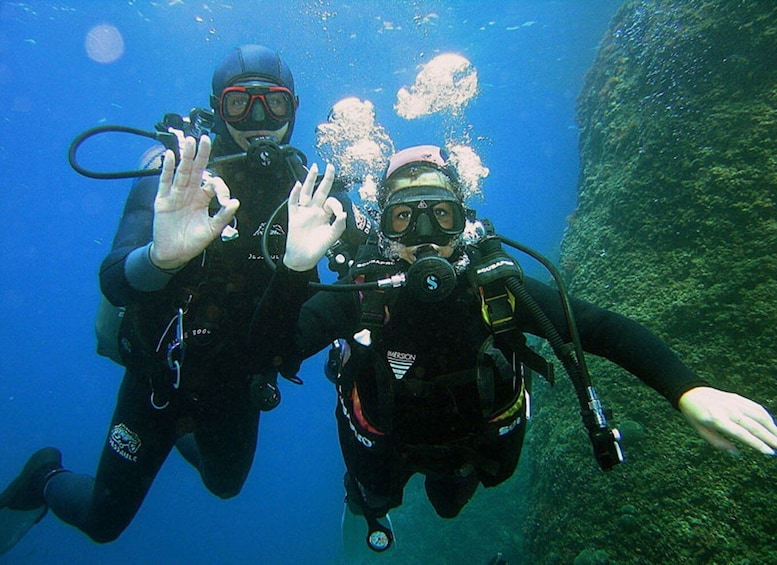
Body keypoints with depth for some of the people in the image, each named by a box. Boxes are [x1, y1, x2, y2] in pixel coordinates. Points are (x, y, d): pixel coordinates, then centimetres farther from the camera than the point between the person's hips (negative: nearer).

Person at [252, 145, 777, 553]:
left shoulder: (495, 284, -31)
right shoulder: (361, 291, -33)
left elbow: (602, 328, -30)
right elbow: (276, 347, -41)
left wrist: (691, 392, -43)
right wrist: (295, 266, -58)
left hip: (474, 441, 2)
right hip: (386, 444, -1)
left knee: (450, 504, 35)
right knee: (375, 502, 32)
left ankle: (447, 480, 70)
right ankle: (370, 501, 68)